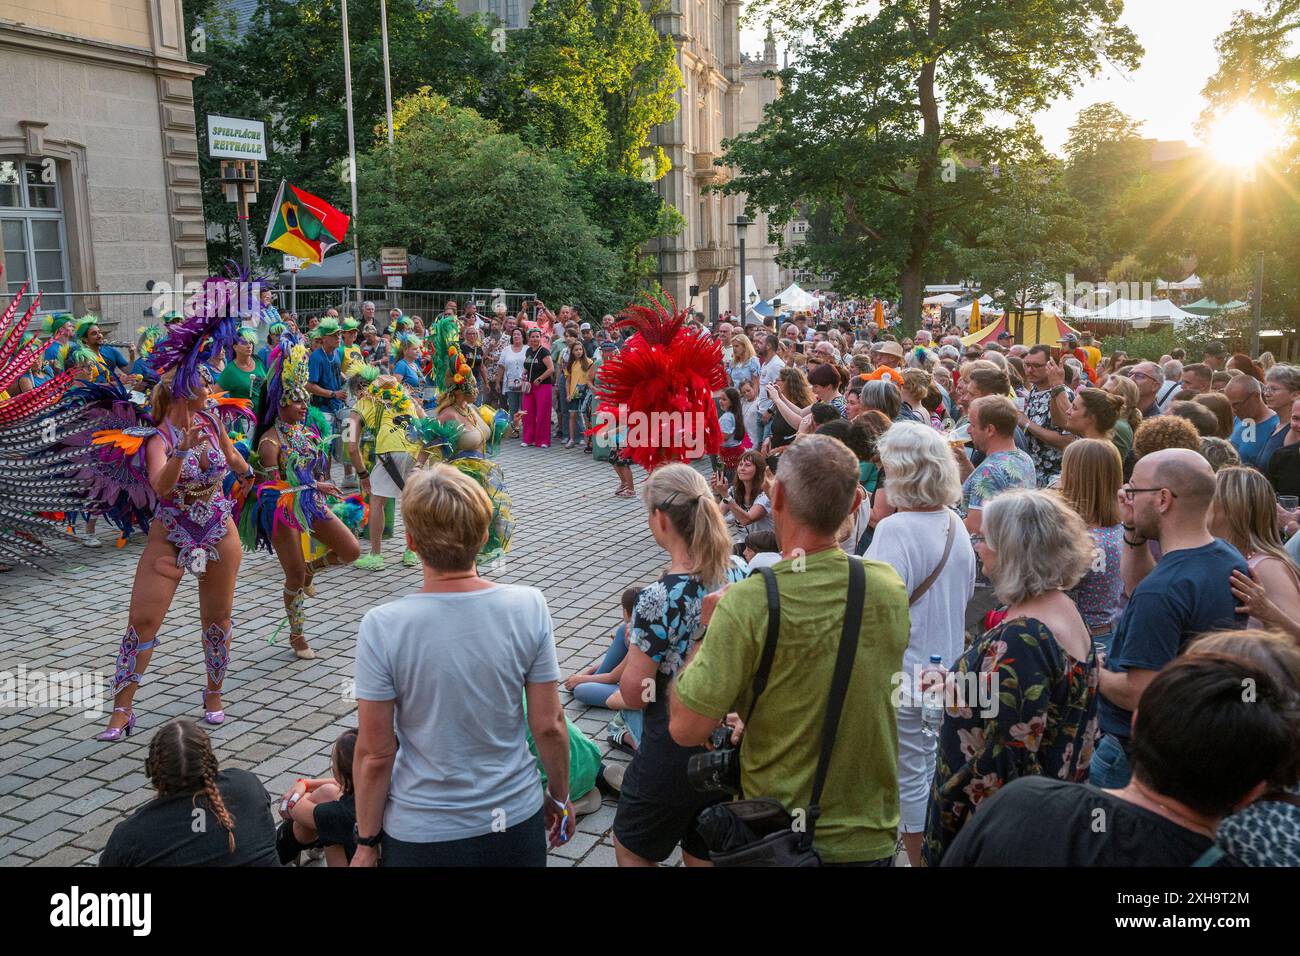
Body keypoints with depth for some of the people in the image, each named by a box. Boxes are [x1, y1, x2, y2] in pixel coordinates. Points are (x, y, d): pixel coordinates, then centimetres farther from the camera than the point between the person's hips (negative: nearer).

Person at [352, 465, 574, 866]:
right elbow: (550, 726, -9)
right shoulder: (529, 607, -16)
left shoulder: (382, 627, -21)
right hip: (516, 819, 2)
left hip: (422, 834, -1)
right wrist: (560, 797, 8)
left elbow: (375, 754, -14)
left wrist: (367, 842, 1)